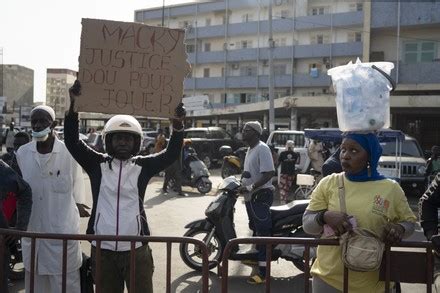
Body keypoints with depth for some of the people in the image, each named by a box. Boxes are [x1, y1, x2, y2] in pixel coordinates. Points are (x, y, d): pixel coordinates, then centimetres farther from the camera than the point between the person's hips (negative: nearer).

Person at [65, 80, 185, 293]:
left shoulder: (142, 166, 2)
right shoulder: (97, 164, 3)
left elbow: (171, 154, -9)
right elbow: (72, 142, -5)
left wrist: (177, 125, -27)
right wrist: (73, 105, -17)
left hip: (136, 249, -1)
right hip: (102, 249, 1)